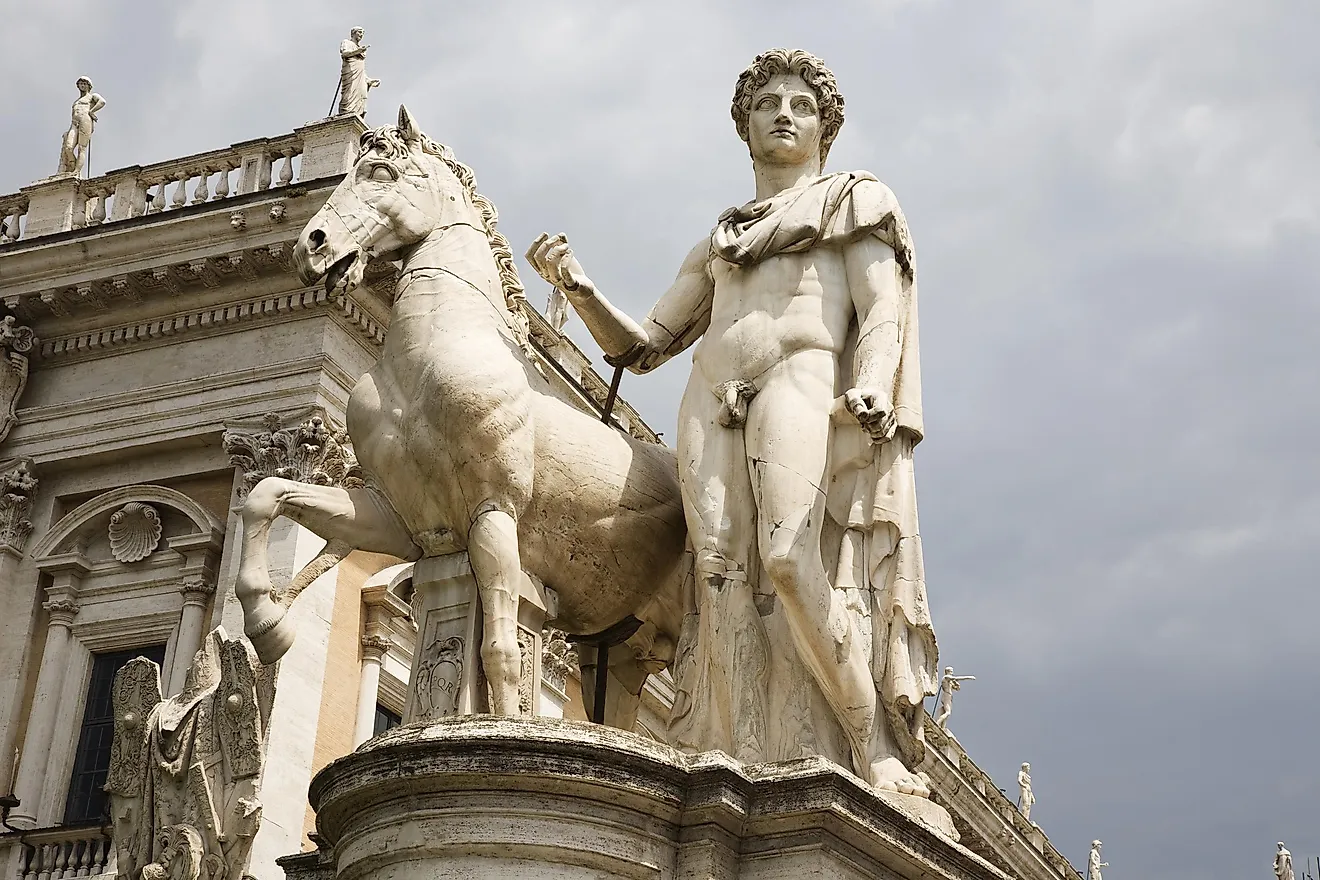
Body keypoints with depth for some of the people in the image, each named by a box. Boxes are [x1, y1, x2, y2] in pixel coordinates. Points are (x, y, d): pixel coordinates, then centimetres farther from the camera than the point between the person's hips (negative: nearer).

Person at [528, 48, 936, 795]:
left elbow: (884, 313, 4)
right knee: (725, 579, -17)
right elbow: (642, 346, 28)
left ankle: (881, 753, -22)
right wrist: (579, 288, 9)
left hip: (803, 381, -4)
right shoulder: (717, 243, 32)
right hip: (711, 404, 4)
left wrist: (873, 388, -18)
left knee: (789, 557, -28)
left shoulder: (855, 201, 21)